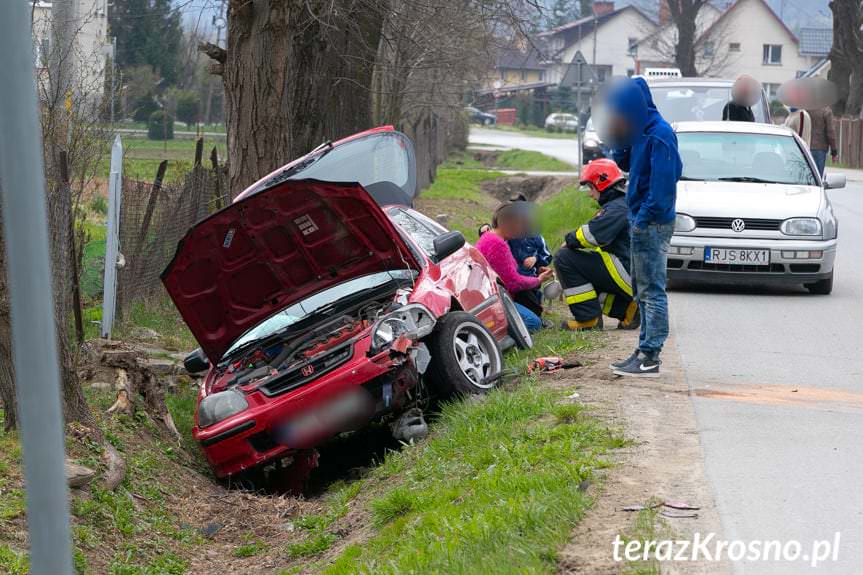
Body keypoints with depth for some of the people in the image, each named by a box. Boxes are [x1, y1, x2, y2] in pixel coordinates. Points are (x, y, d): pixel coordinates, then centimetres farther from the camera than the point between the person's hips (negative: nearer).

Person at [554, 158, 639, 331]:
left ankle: (588, 319, -13)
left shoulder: (618, 208, -13)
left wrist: (570, 240, -4)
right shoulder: (623, 204, 22)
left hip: (628, 274, -10)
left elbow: (592, 235, -24)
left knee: (564, 258, -11)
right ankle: (626, 308, 10)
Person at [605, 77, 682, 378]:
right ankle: (645, 351, 22)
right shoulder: (642, 131, 12)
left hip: (653, 223, -10)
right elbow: (627, 164, 21)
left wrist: (644, 217, -22)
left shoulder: (659, 134, -17)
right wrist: (618, 141, 4)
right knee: (643, 290, 15)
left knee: (652, 291, -7)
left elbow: (663, 182, -22)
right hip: (641, 221, 10)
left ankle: (650, 358, -5)